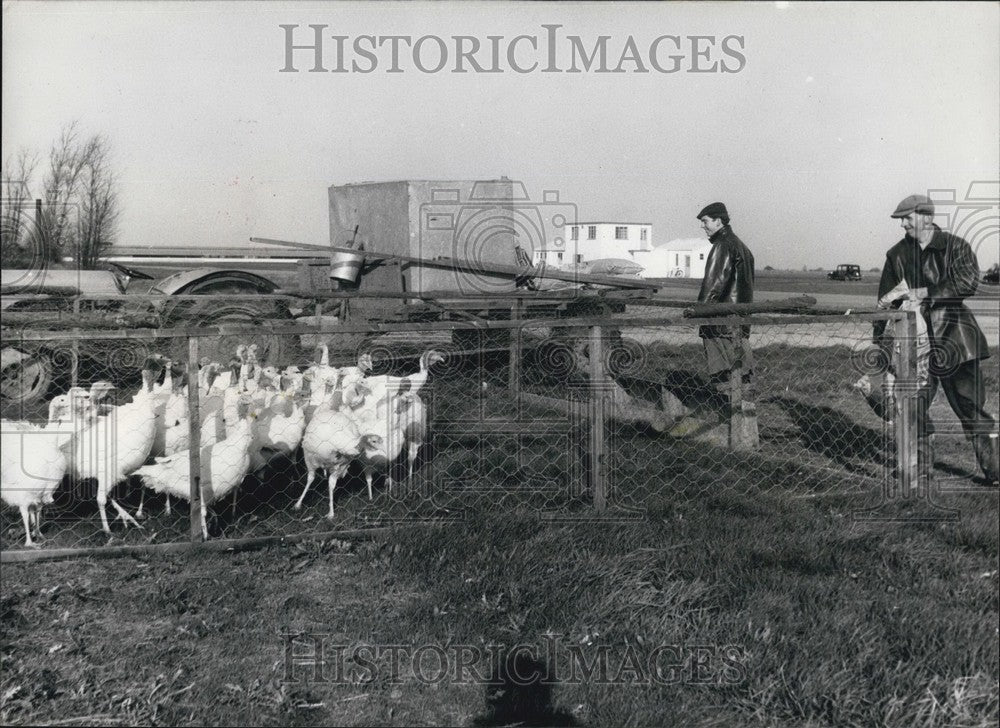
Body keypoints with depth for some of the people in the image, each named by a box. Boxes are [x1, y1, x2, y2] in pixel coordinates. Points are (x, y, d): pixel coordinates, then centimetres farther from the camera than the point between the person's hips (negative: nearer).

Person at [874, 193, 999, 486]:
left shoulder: (955, 247, -1)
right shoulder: (897, 255, 8)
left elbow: (967, 281, -17)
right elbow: (884, 300, 12)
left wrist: (927, 293, -21)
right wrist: (883, 340, 9)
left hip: (952, 339, -2)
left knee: (971, 404, 3)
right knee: (914, 406, 1)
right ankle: (920, 470, 14)